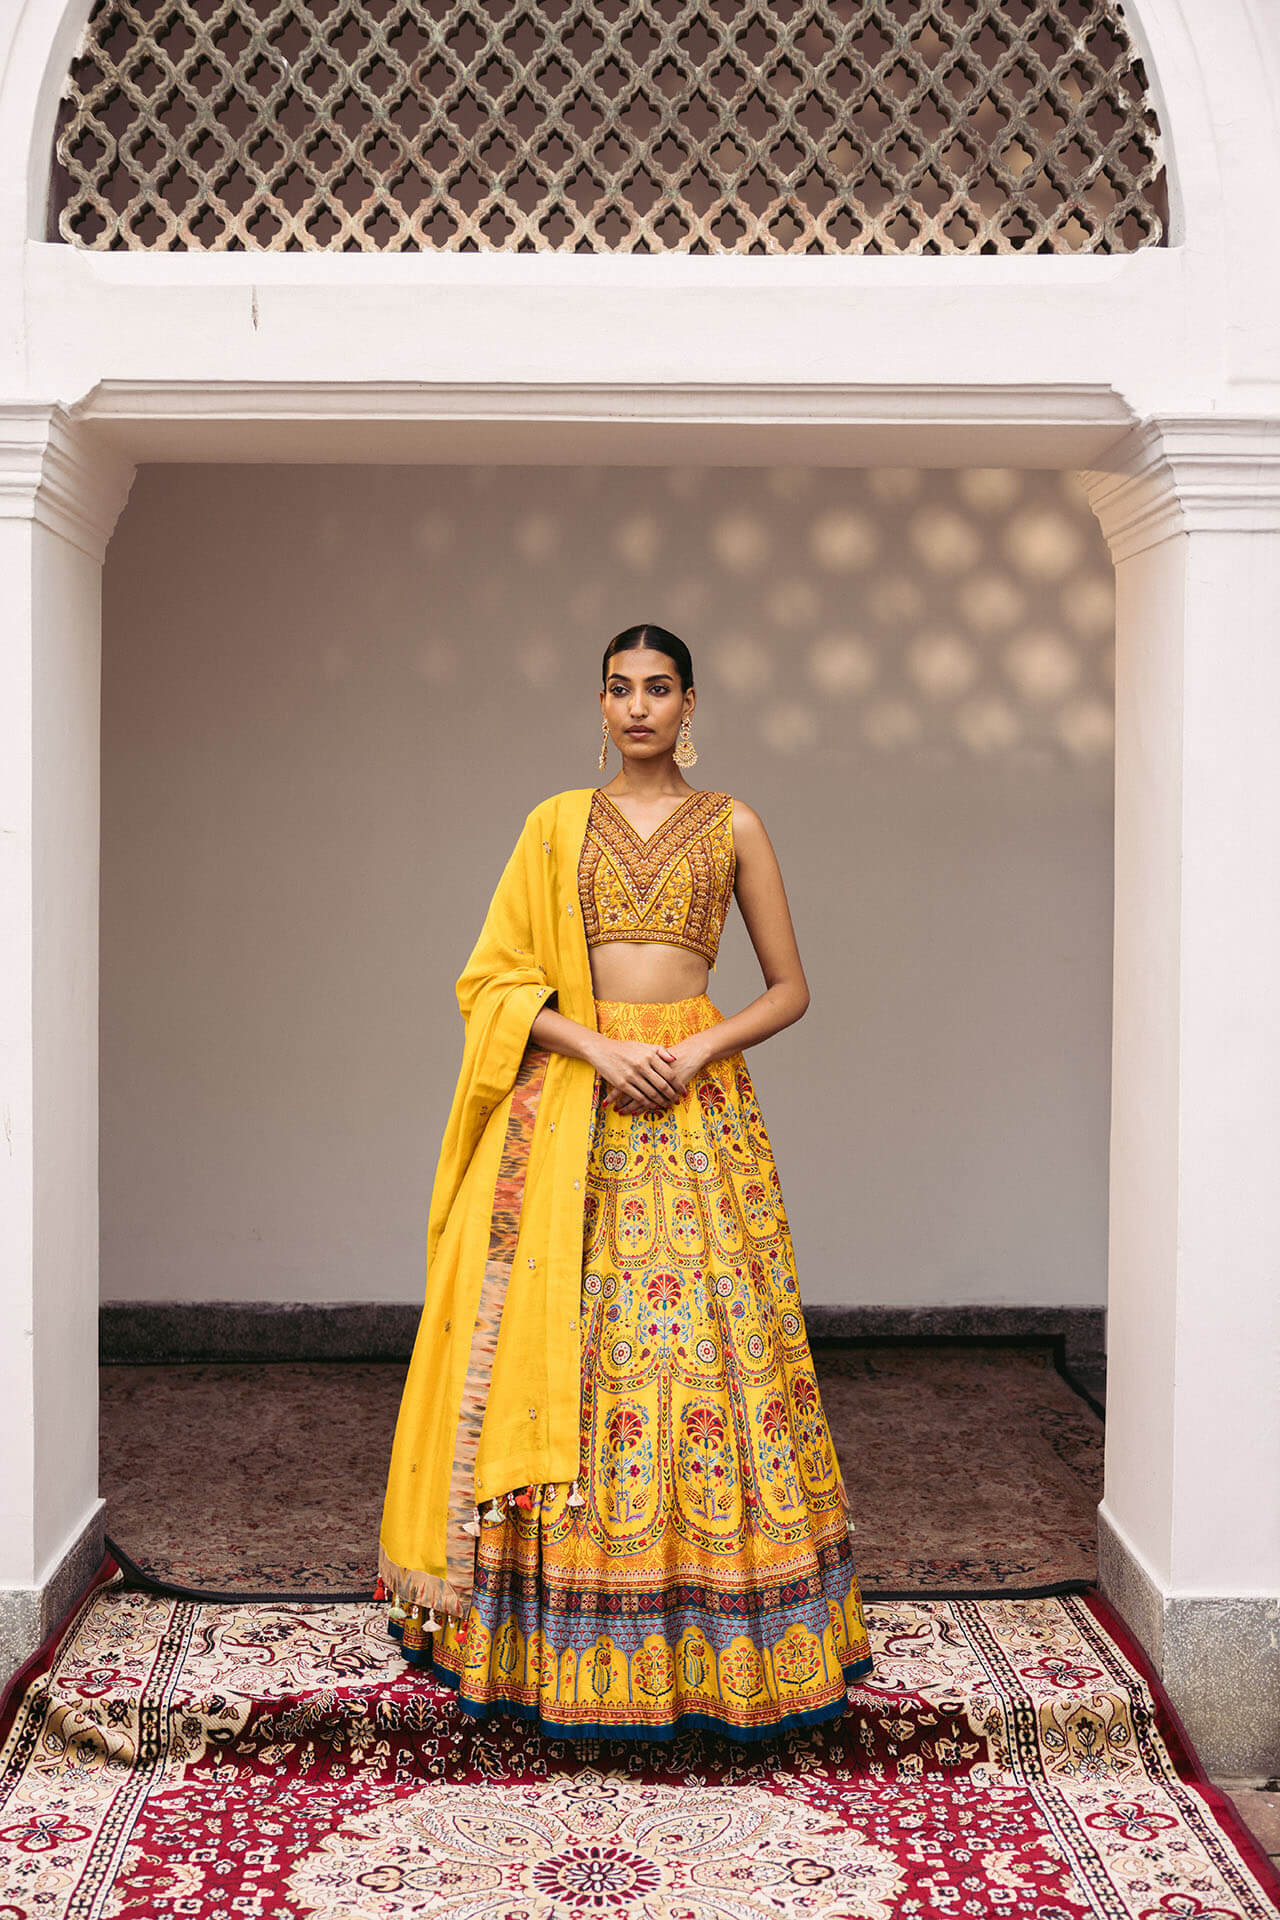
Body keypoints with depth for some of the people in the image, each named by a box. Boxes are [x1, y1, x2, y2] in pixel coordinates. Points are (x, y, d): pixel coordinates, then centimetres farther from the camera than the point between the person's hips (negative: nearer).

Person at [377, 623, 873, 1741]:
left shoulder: (732, 826, 9)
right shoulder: (557, 824, 10)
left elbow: (790, 989, 9)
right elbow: (499, 978, 5)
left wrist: (701, 1050, -8)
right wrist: (601, 1048, -10)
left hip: (701, 1104, -1)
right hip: (571, 1104, 1)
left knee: (705, 1342, -4)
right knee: (566, 1347, -2)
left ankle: (718, 1640, 8)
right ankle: (567, 1635, 9)